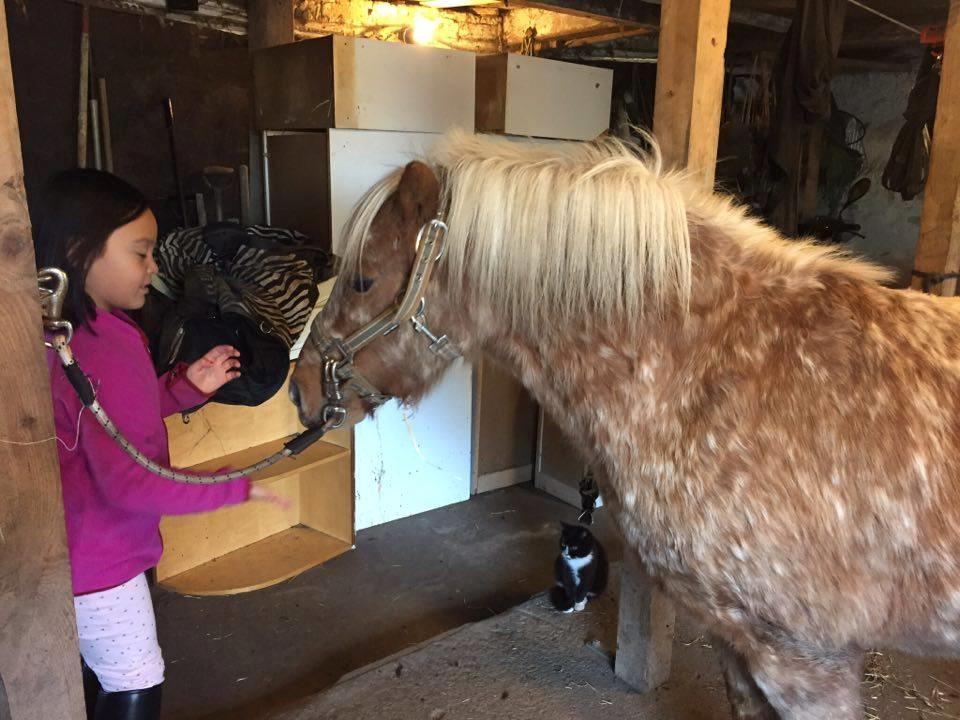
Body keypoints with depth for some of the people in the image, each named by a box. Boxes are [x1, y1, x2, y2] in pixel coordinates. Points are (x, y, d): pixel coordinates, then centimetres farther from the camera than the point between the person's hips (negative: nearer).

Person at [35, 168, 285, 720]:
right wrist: (236, 489, -23)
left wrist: (187, 386, 0)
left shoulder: (90, 333, 1)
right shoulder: (98, 354, -30)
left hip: (94, 547, 9)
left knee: (98, 673, 26)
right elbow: (128, 484, -30)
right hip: (98, 559, -9)